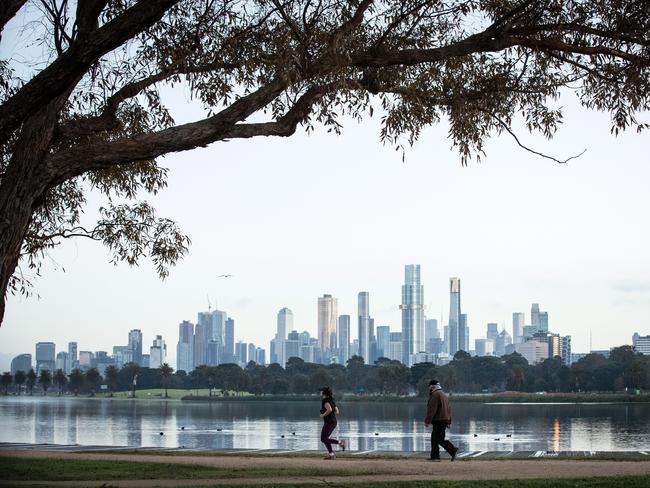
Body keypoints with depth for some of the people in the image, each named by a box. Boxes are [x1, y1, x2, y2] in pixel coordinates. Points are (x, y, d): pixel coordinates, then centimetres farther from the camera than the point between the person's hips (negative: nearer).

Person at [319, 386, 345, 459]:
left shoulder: (325, 401, -11)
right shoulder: (332, 401, 16)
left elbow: (329, 409, -27)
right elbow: (337, 412, 18)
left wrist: (323, 415, -15)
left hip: (329, 422, -9)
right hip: (334, 421, 9)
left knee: (323, 439, -6)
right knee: (325, 438, 14)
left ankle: (339, 442, -16)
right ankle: (331, 454, 7)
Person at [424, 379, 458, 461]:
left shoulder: (435, 395, -12)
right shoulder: (443, 394, 20)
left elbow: (432, 409, -18)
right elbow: (448, 409, 22)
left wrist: (427, 421, -15)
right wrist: (449, 421, 23)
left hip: (438, 421, -10)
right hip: (445, 420, 10)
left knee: (439, 439, -10)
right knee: (434, 439, 13)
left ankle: (453, 449, -17)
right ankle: (435, 456, 13)